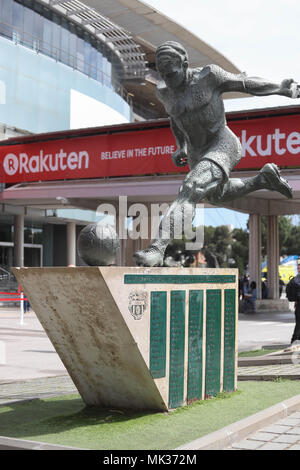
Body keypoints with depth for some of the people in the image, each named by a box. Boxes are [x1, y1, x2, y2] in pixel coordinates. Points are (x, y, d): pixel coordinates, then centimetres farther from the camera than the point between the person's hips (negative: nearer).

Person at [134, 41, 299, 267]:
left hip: (222, 145, -8)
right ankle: (265, 178, 50)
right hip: (197, 154, 8)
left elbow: (243, 83, -5)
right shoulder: (164, 92, -1)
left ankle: (157, 249, -40)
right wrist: (181, 147, 8)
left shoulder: (207, 76, -17)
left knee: (189, 193, -30)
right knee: (218, 196, 31)